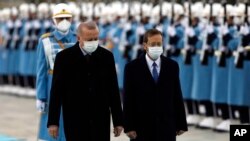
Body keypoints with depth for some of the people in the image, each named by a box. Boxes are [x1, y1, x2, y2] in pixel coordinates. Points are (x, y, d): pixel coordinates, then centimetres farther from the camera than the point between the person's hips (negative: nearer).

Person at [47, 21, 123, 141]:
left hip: (101, 121, 2)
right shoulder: (64, 57, -3)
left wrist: (118, 121, 6)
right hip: (75, 121, -2)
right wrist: (53, 122, -4)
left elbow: (113, 90, 7)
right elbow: (56, 91, -1)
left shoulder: (107, 56, 3)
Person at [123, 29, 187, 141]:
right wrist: (129, 127, -9)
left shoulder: (172, 66, 5)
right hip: (142, 127, -2)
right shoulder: (132, 67, -2)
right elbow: (128, 100, -3)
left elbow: (177, 96, 7)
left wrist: (181, 124, 5)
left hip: (166, 127, 2)